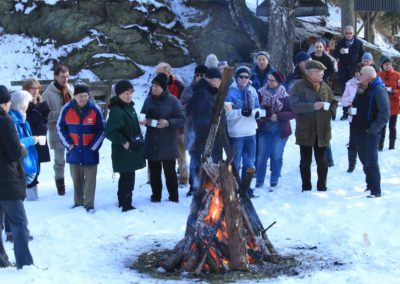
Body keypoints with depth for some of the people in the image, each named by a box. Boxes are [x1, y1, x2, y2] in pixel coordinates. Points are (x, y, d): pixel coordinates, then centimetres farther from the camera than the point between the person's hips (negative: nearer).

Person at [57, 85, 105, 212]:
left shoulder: (95, 109, -6)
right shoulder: (67, 109, -4)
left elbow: (102, 130, 1)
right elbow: (60, 128, 6)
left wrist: (94, 146, -3)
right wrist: (68, 144, -3)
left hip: (90, 152, -1)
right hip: (74, 152, 2)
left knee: (90, 179, 0)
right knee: (76, 179, 11)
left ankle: (89, 204, 6)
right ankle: (78, 202, 23)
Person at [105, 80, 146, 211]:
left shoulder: (130, 107, 9)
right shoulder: (116, 111, -20)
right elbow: (109, 131, -26)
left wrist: (139, 140, 15)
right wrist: (123, 142, -22)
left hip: (133, 148, 9)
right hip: (124, 151, -9)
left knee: (126, 176, 19)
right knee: (128, 177, -6)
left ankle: (122, 201, 31)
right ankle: (126, 205, 1)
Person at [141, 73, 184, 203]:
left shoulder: (172, 101, -8)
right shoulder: (149, 100, 4)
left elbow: (181, 120, -7)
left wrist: (168, 123, -23)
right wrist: (145, 121, -9)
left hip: (168, 144, -4)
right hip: (151, 143, 4)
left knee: (169, 171, 4)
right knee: (154, 170, 9)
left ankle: (174, 197, 15)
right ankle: (156, 195, 21)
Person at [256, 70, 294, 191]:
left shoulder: (285, 96, -4)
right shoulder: (261, 93, -4)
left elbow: (292, 113, -5)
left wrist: (278, 116, -17)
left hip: (280, 131, 0)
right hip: (263, 130, 0)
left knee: (277, 157, 6)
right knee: (262, 156, 3)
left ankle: (274, 182, 17)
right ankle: (259, 182, 12)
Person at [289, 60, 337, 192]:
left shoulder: (325, 86, 7)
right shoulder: (299, 86, -9)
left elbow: (333, 102, 17)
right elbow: (294, 105, -20)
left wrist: (331, 109, -4)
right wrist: (312, 106, -27)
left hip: (322, 131, 4)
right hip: (305, 130, -4)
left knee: (322, 160, 10)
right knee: (305, 161, 6)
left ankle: (322, 186, 22)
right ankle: (306, 187, 18)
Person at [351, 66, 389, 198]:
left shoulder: (379, 91, -15)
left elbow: (384, 115, -20)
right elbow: (355, 105, 25)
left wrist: (372, 129, -22)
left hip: (370, 133, -8)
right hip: (359, 131, 8)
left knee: (371, 161, -7)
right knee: (364, 160, 16)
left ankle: (376, 191, -2)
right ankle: (370, 184, 30)